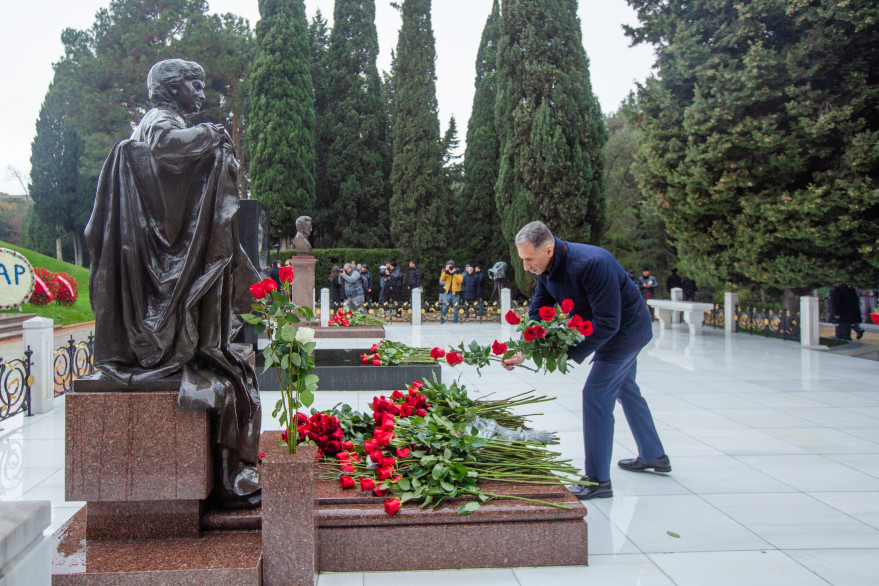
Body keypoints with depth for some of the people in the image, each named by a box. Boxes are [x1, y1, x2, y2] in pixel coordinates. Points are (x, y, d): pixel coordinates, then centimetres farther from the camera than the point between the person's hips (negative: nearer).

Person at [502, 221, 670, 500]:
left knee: (596, 394, -12)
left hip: (627, 328, -10)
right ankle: (653, 455, 42)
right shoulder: (547, 267, -8)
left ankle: (598, 480, -5)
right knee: (624, 388, 23)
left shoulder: (592, 264, -36)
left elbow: (608, 322, -34)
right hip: (622, 328, 10)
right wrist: (523, 351, -16)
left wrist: (571, 353, -34)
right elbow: (537, 312, -3)